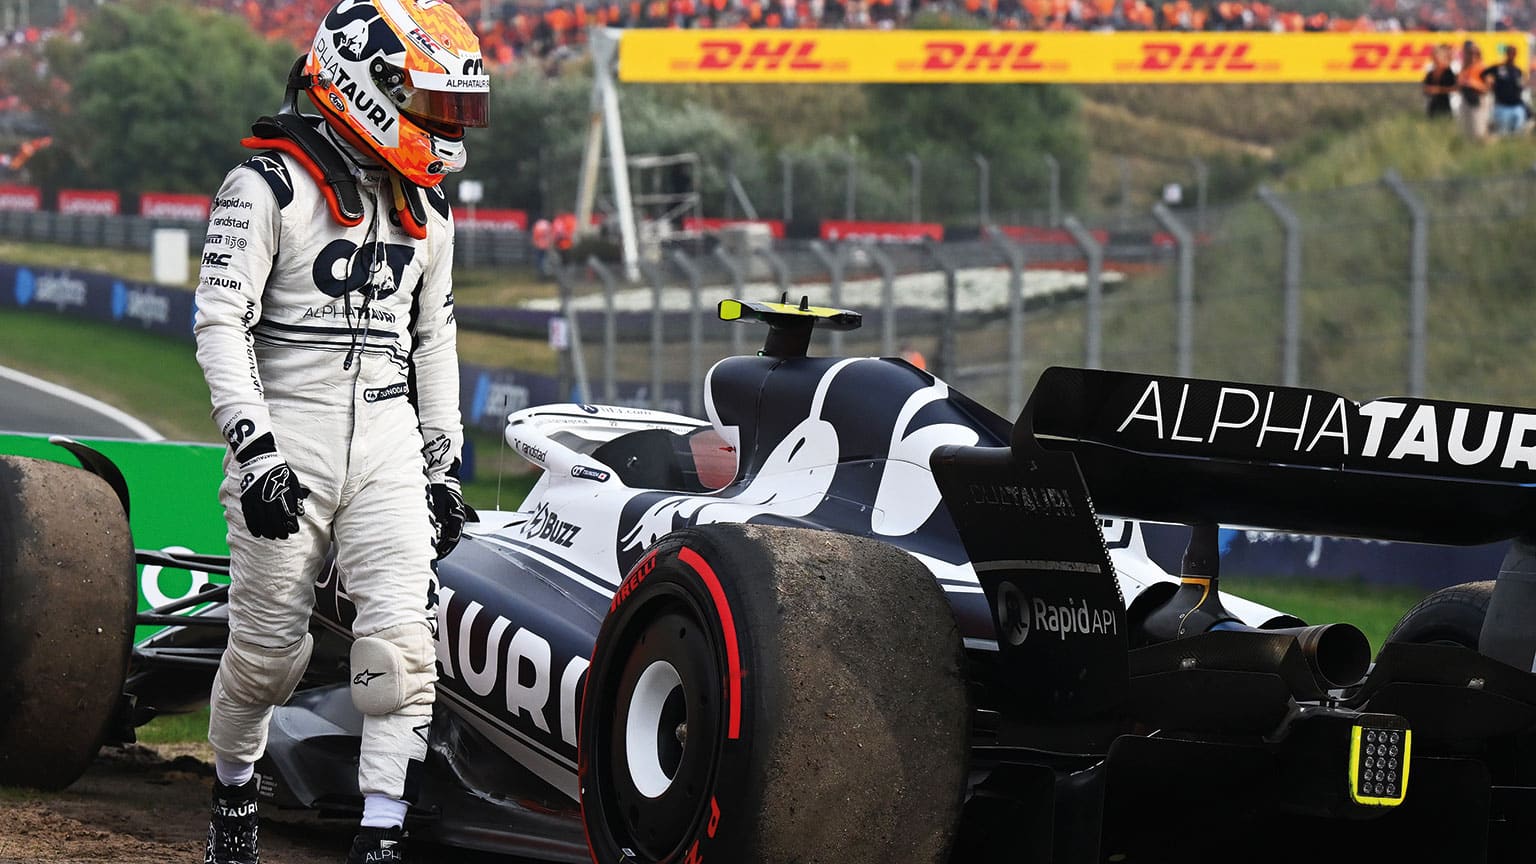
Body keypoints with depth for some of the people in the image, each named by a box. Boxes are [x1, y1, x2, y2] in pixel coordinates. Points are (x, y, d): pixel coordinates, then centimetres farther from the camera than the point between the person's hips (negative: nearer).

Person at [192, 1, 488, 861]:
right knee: (269, 645, 4)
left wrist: (443, 464, 18)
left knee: (403, 635, -12)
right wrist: (253, 448, -20)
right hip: (288, 435, -4)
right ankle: (234, 783, 31)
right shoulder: (270, 185, -7)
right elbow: (221, 323, -12)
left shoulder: (426, 207, 13)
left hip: (389, 442, 5)